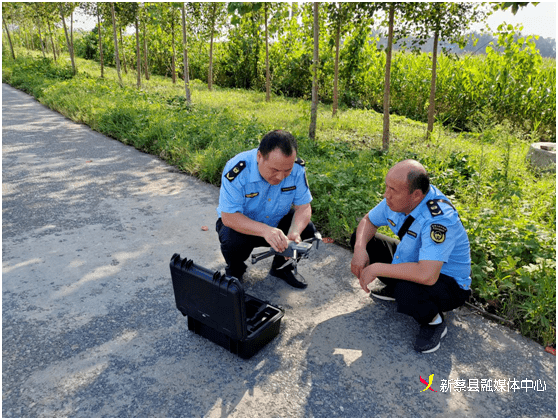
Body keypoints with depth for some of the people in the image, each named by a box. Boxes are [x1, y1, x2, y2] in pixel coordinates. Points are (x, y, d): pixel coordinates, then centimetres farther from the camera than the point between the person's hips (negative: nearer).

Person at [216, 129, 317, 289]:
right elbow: (228, 216, -33)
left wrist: (294, 232, -37)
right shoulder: (237, 170, -32)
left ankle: (282, 267, 12)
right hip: (241, 224, -3)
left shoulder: (296, 168, -20)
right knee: (233, 241, -34)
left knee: (307, 229, -18)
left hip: (277, 222, 4)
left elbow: (304, 206, -15)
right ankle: (234, 272, 4)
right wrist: (265, 231, -48)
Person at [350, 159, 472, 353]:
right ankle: (394, 288, 18)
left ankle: (434, 322, -5)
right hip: (413, 259, 7)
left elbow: (427, 275, -46)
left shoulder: (439, 219, -37)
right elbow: (368, 221, 2)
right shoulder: (397, 199, -14)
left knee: (407, 291, -41)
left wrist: (376, 268, -36)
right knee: (360, 238, -1)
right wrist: (360, 248, -19)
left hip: (450, 285, -7)